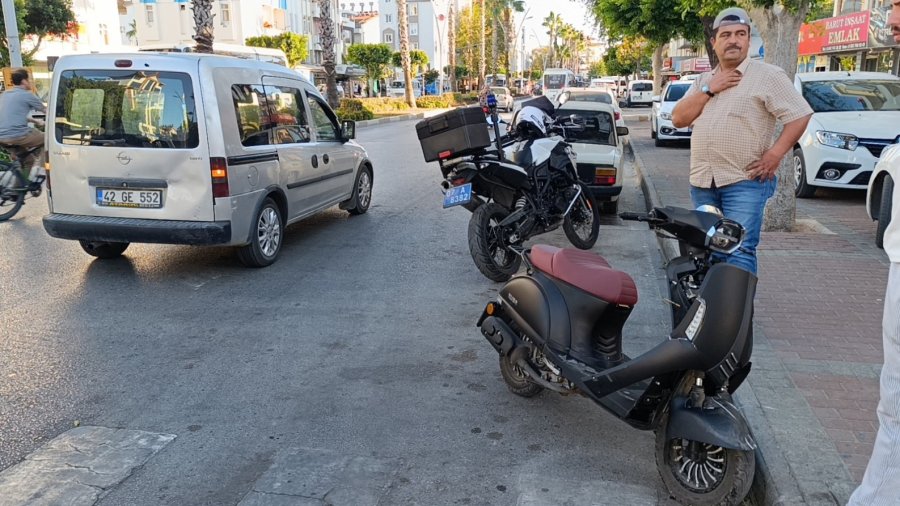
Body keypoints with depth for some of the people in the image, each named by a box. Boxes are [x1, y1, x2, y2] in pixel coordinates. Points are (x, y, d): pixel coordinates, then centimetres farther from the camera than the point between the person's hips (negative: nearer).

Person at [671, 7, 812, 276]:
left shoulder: (767, 75, -2)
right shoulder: (703, 80, 17)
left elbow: (800, 115, -6)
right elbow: (678, 119, 6)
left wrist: (775, 154, -14)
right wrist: (709, 90, -3)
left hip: (746, 181, -6)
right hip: (703, 182, 6)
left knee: (739, 251, -12)